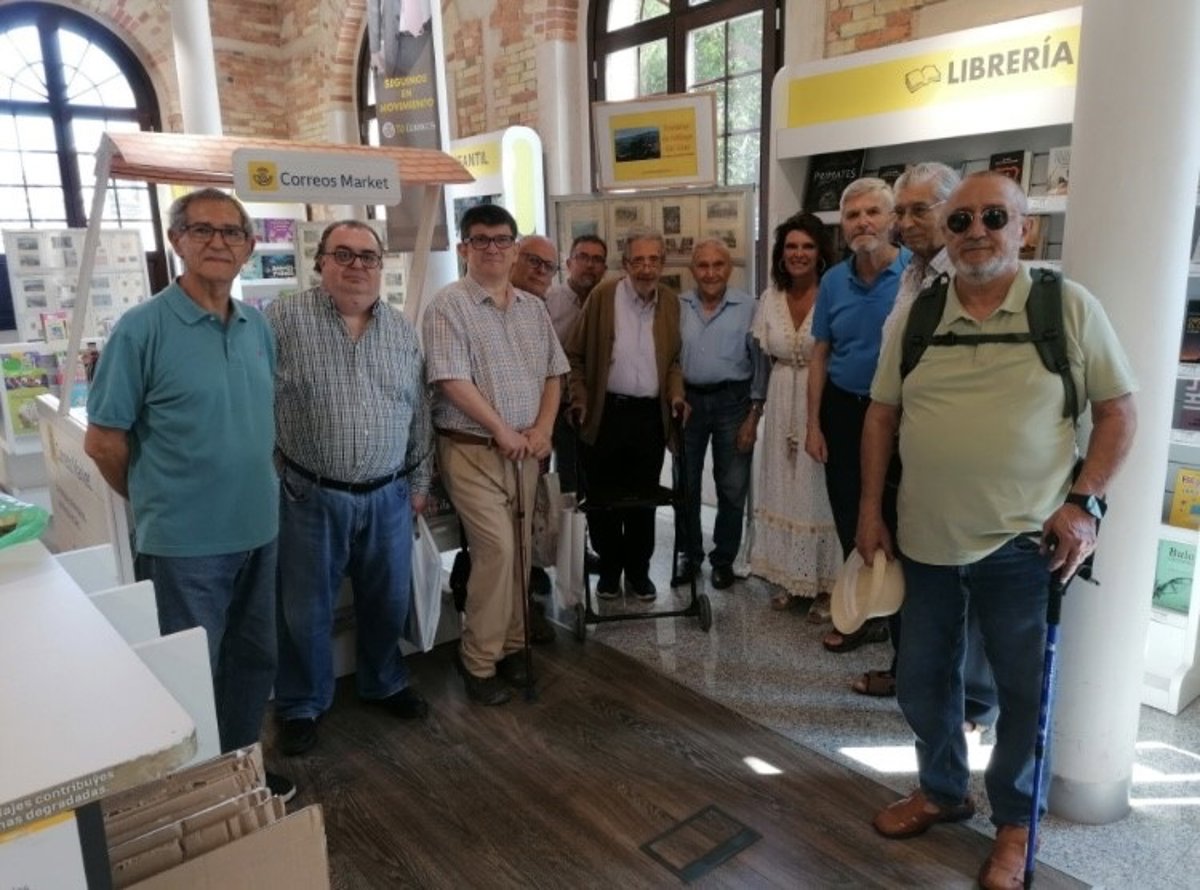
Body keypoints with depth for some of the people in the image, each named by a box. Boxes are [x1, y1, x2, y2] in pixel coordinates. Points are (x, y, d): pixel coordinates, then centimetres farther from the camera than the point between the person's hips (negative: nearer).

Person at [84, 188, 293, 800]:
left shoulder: (259, 326, 4)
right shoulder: (142, 328, -13)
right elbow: (102, 441, -8)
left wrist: (253, 489, 11)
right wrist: (157, 501, 2)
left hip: (257, 529, 6)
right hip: (184, 541, -6)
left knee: (253, 662, 20)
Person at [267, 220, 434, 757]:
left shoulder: (402, 330, 6)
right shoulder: (283, 321, -7)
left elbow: (419, 414, 11)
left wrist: (419, 482, 11)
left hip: (388, 497, 4)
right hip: (311, 497, -3)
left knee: (388, 601, 17)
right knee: (306, 609, 10)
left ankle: (384, 683, 39)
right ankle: (301, 706, 30)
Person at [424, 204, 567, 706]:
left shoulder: (533, 309, 11)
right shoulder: (449, 304, -8)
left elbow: (553, 373, 13)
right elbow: (452, 380, -16)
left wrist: (542, 429, -2)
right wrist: (503, 431, -13)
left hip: (525, 451, 6)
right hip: (473, 450, -6)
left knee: (518, 551, 11)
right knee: (497, 549, -12)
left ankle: (509, 646, 26)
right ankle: (479, 663, 3)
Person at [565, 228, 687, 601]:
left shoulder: (671, 301, 5)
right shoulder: (602, 296, -5)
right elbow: (576, 355, 0)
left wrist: (676, 393, 0)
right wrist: (579, 399, -8)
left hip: (651, 415, 3)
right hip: (605, 413, -2)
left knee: (643, 499, 11)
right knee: (603, 499, 8)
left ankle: (638, 570, 26)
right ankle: (609, 568, 26)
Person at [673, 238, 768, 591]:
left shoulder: (748, 307, -5)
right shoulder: (678, 306, 1)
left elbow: (760, 363, -3)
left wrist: (753, 416, -6)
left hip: (732, 402, -2)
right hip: (688, 400, 2)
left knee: (732, 487, 7)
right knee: (685, 484, 11)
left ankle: (724, 558, 23)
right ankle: (689, 554, 27)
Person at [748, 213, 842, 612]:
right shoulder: (770, 298, 5)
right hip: (782, 405, 5)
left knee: (819, 489, 1)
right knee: (783, 487, 12)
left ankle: (826, 583, 15)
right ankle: (788, 577, 26)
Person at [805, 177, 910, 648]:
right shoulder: (833, 281, 3)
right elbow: (820, 355, 7)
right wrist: (813, 424, 4)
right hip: (842, 407, 4)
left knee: (887, 513, 7)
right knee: (847, 510, 14)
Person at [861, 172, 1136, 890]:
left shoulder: (1070, 306, -5)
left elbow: (1119, 409, -1)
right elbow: (882, 415, 7)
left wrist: (1084, 503, -11)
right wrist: (871, 509, 5)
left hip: (1023, 543, -3)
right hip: (925, 538, 3)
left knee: (1022, 690, 12)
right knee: (923, 678, 16)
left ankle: (1014, 820, 35)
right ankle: (942, 790, 41)